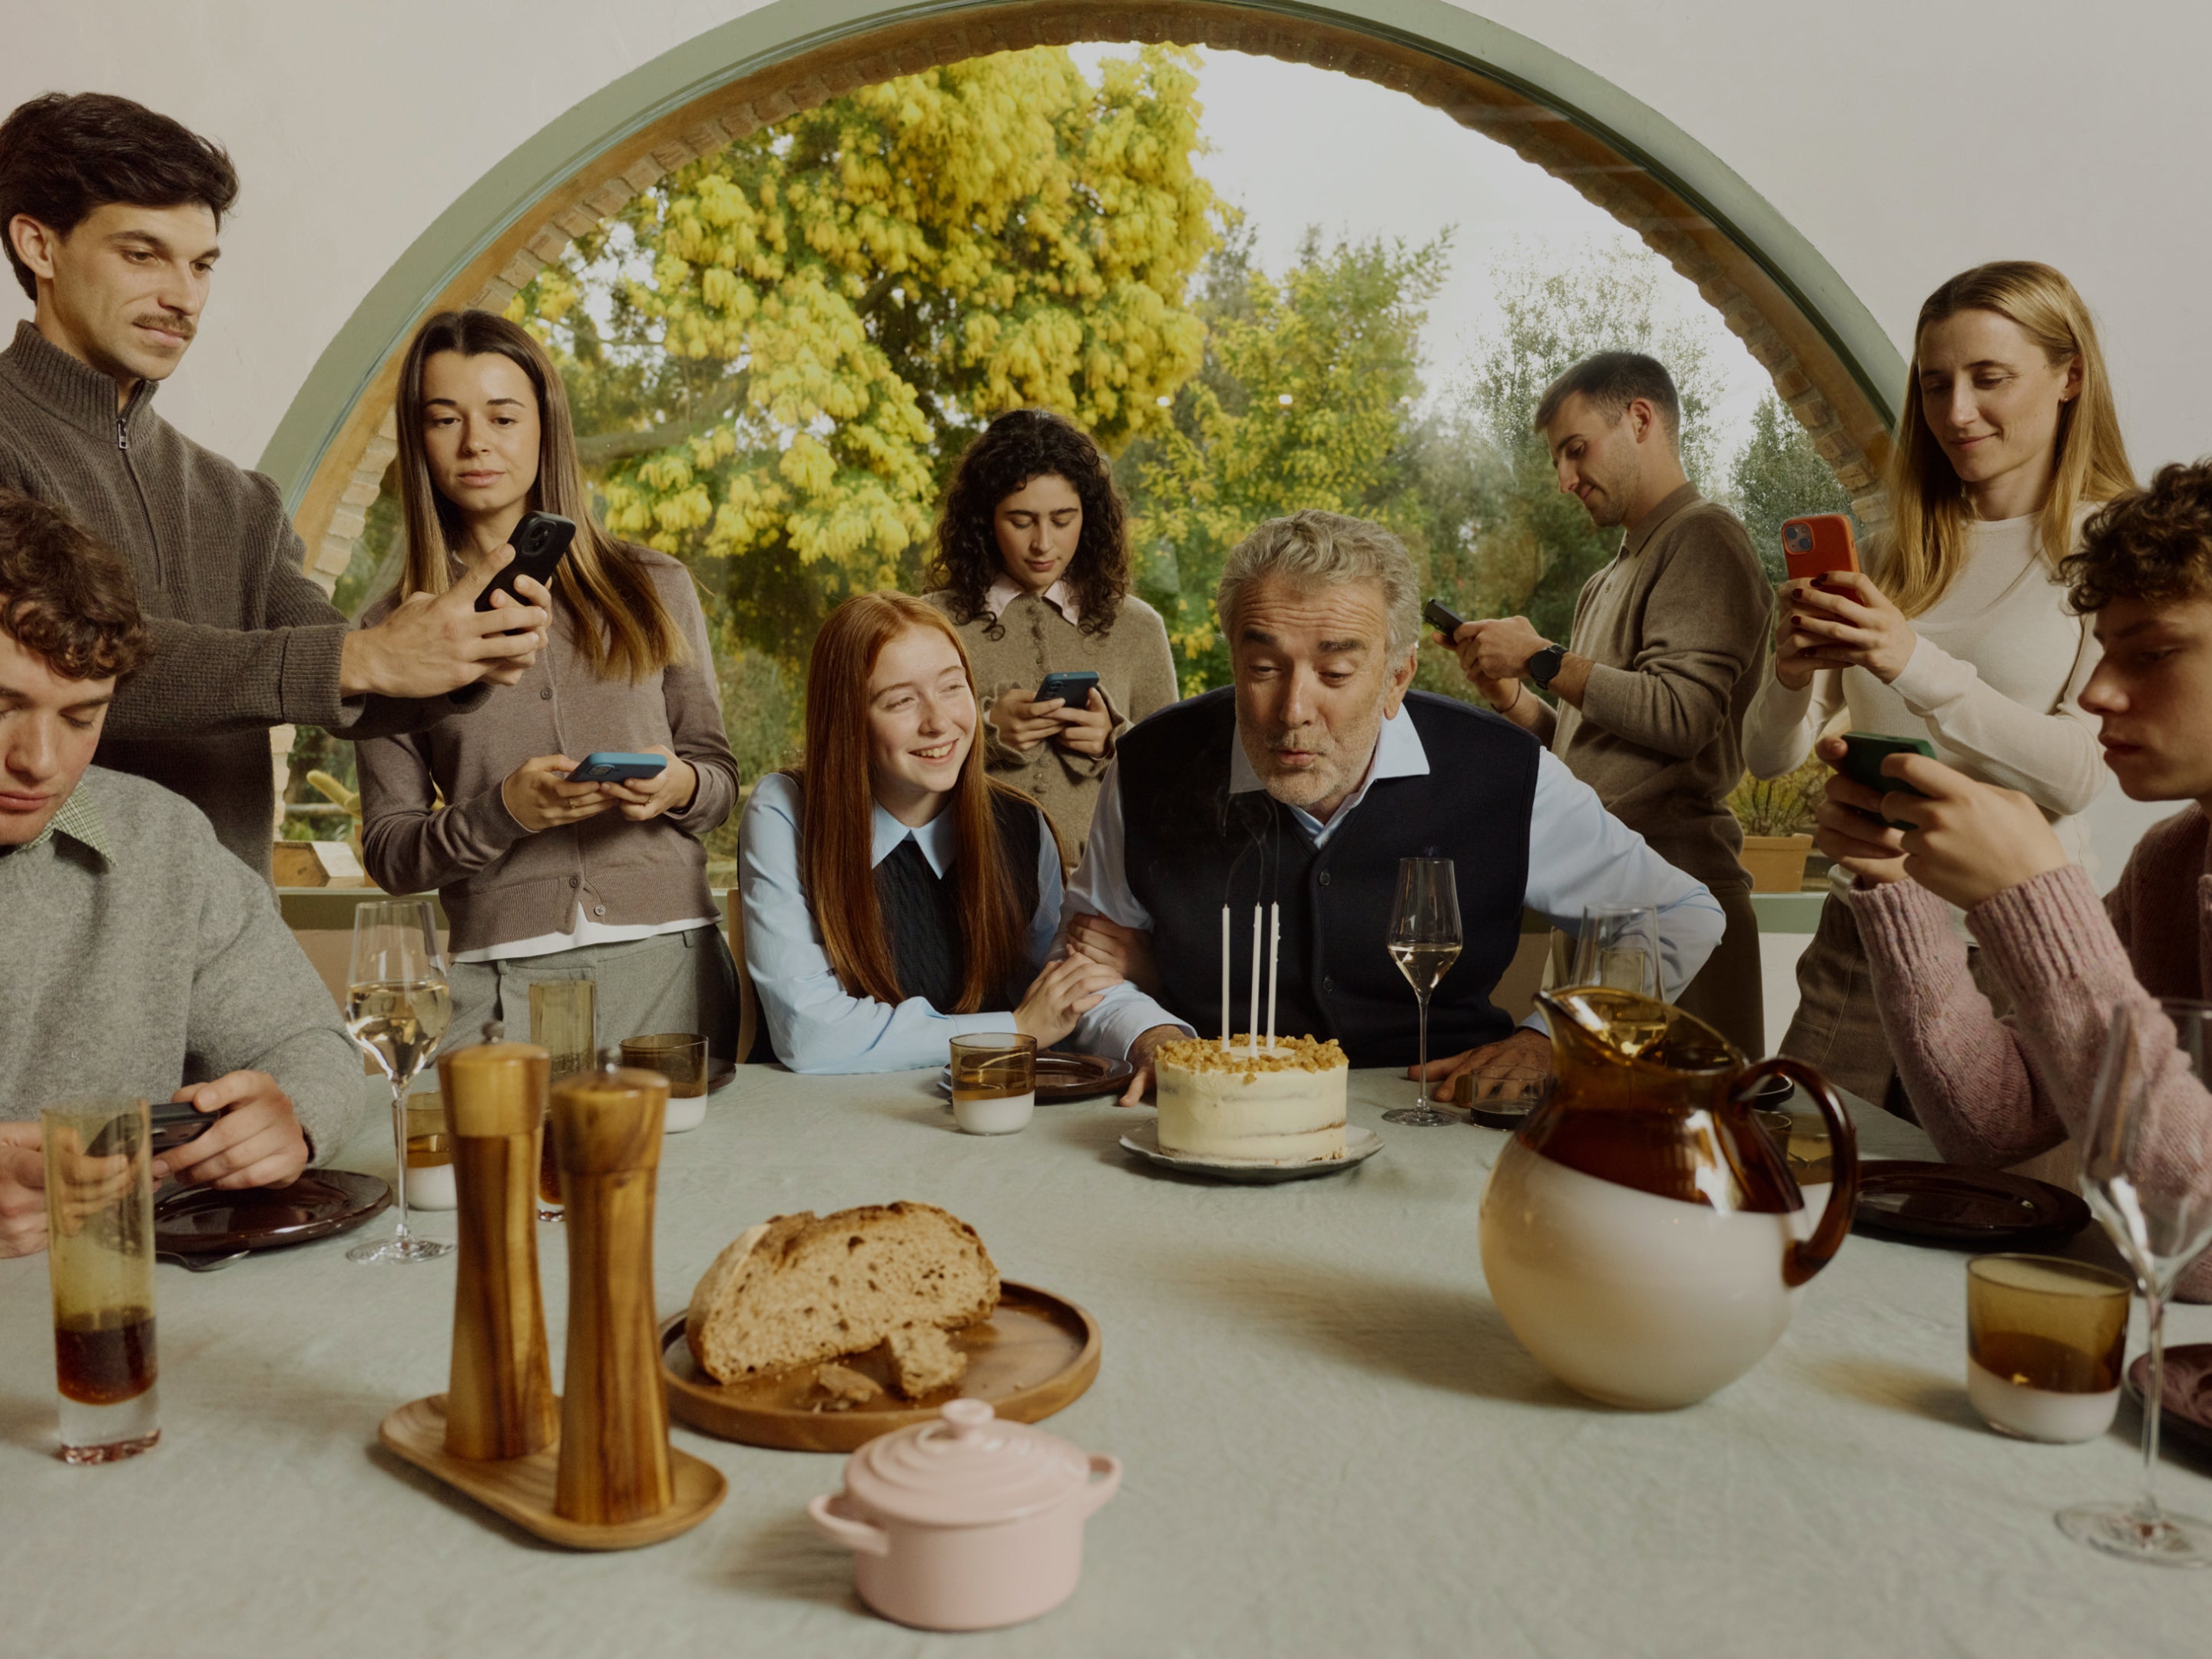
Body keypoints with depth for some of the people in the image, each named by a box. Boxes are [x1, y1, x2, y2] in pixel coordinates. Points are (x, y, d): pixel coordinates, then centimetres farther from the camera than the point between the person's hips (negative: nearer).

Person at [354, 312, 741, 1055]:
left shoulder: (653, 589, 9)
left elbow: (719, 773, 14)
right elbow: (387, 851, 5)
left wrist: (678, 789, -9)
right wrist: (502, 813, -13)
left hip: (671, 963, 1)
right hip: (503, 981, 0)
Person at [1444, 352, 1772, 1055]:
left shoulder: (1702, 538, -4)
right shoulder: (1607, 583, 23)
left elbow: (1680, 714, -17)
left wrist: (1542, 659, -8)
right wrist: (1507, 692, 6)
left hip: (1671, 884, -9)